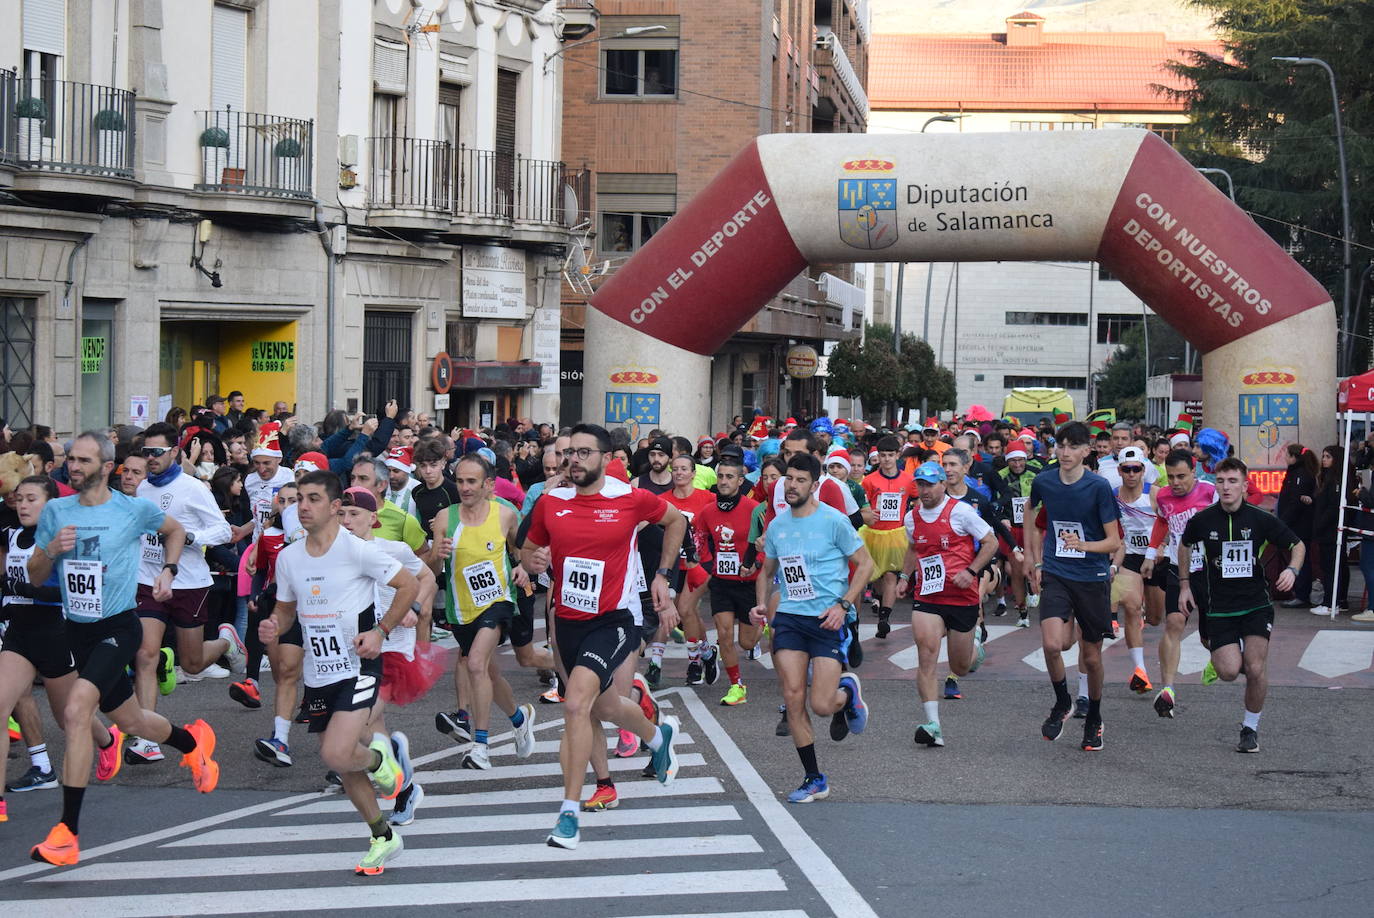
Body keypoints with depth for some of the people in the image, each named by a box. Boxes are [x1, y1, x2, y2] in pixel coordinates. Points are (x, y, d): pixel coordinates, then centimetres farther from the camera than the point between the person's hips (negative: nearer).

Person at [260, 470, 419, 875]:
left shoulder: (357, 549, -14)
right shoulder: (288, 557, 4)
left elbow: (409, 584, -7)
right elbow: (286, 609, 17)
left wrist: (381, 631, -14)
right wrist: (273, 628, -6)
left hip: (358, 667, -6)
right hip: (318, 673, 6)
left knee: (337, 754, -23)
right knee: (340, 764, 12)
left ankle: (378, 757, 13)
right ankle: (383, 837, 30)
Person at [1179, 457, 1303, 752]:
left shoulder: (1261, 519, -7)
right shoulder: (1202, 520, -5)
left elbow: (1297, 545, 5)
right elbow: (1184, 545, 18)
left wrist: (1292, 570, -14)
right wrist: (1184, 584, 16)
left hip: (1256, 604, 0)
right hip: (1219, 607, 0)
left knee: (1255, 669, -12)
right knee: (1229, 672, -13)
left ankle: (1251, 727, 9)